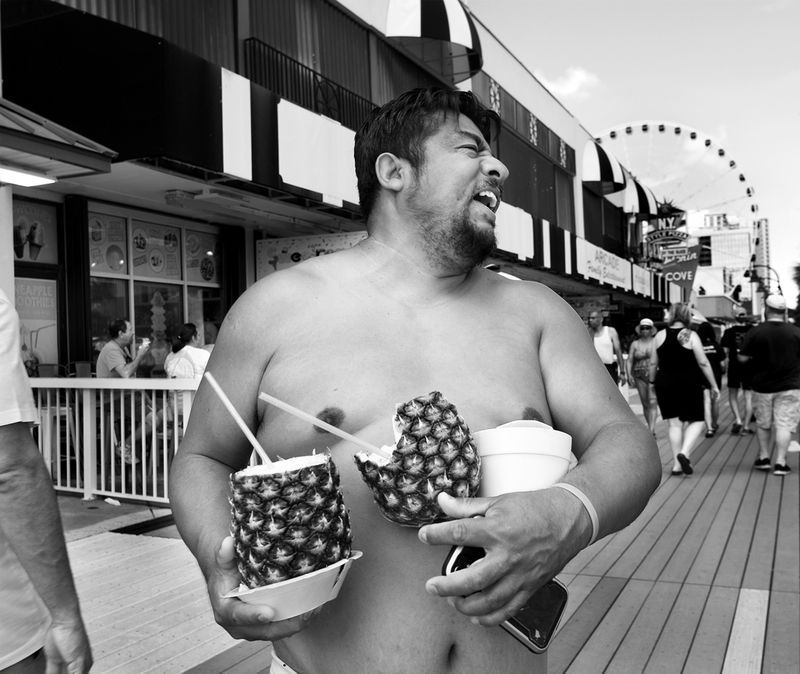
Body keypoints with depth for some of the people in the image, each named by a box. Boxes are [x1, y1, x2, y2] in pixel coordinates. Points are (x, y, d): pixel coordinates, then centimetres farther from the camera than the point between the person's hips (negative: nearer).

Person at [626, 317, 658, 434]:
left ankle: (651, 430, -19)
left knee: (652, 402, -14)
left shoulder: (656, 343, 3)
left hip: (654, 375, -3)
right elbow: (629, 360, 5)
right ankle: (651, 428, 21)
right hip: (640, 375, 3)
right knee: (645, 404, 8)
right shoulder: (635, 344, 9)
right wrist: (629, 374, -8)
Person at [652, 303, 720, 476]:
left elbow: (654, 364, 7)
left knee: (674, 424, 8)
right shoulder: (691, 335, -8)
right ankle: (684, 452, -13)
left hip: (665, 384, 4)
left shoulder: (659, 335, 2)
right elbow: (703, 363, -8)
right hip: (689, 384, -3)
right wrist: (714, 385, 0)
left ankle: (677, 464, 9)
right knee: (696, 420, 9)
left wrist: (655, 384, 20)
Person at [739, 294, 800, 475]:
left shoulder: (755, 332, -9)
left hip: (762, 386, 0)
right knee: (784, 424, 3)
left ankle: (763, 457, 24)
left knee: (763, 423, 17)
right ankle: (780, 462, 0)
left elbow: (742, 358, -7)